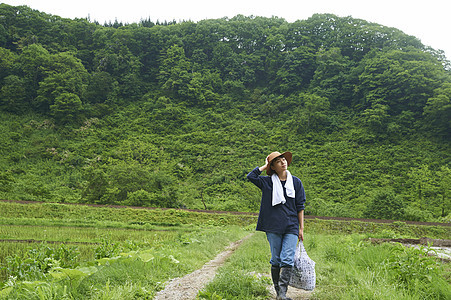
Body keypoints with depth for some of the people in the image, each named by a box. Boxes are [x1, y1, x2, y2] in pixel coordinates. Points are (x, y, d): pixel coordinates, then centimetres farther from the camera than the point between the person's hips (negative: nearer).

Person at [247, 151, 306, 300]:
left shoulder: (296, 182, 8)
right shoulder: (267, 182, 5)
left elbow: (300, 207, 9)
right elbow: (250, 176, -11)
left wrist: (301, 228, 5)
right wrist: (265, 166, 0)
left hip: (291, 227, 0)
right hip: (273, 227, 0)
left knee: (287, 260, -9)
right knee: (276, 260, 5)